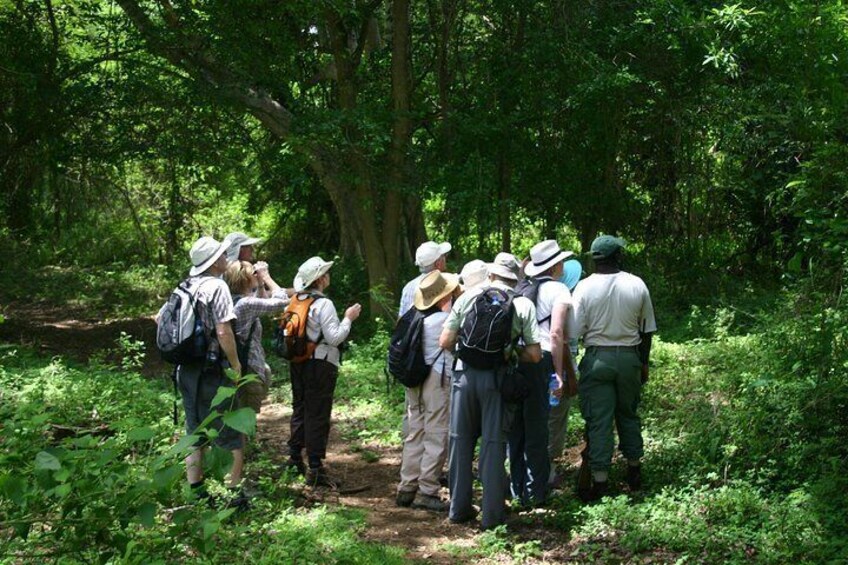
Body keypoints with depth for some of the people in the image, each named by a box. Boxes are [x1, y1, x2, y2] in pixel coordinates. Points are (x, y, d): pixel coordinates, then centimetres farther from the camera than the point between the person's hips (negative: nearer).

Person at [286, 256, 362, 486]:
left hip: (299, 362, 8)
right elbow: (334, 337, -19)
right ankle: (315, 468, -1)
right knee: (318, 414, -3)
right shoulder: (323, 304, -17)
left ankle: (295, 457, 30)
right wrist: (348, 318, -8)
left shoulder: (296, 301, 6)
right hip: (320, 364, -8)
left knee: (299, 408, 19)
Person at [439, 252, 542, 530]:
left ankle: (459, 508, 20)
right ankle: (492, 513, 9)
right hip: (497, 378, -1)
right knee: (494, 443, 6)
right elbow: (534, 354, -1)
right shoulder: (523, 305, 2)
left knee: (461, 440, 12)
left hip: (465, 374, 1)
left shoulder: (467, 298, 5)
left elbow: (445, 342, 4)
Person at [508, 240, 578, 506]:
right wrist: (560, 374, -7)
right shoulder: (558, 290, 2)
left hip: (513, 358, 5)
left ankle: (517, 488, 23)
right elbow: (556, 334, -8)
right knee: (537, 428, 4)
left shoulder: (521, 289, 16)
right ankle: (535, 491, 11)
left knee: (516, 426, 14)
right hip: (540, 359, -5)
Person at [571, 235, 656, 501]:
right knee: (628, 414, 19)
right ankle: (634, 472, 28)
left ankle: (600, 481, 4)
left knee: (598, 420, 2)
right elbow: (647, 329, 5)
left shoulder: (585, 287, -10)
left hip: (597, 358, -3)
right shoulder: (637, 285, -2)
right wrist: (643, 363, 17)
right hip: (629, 357, 3)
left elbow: (574, 331, -9)